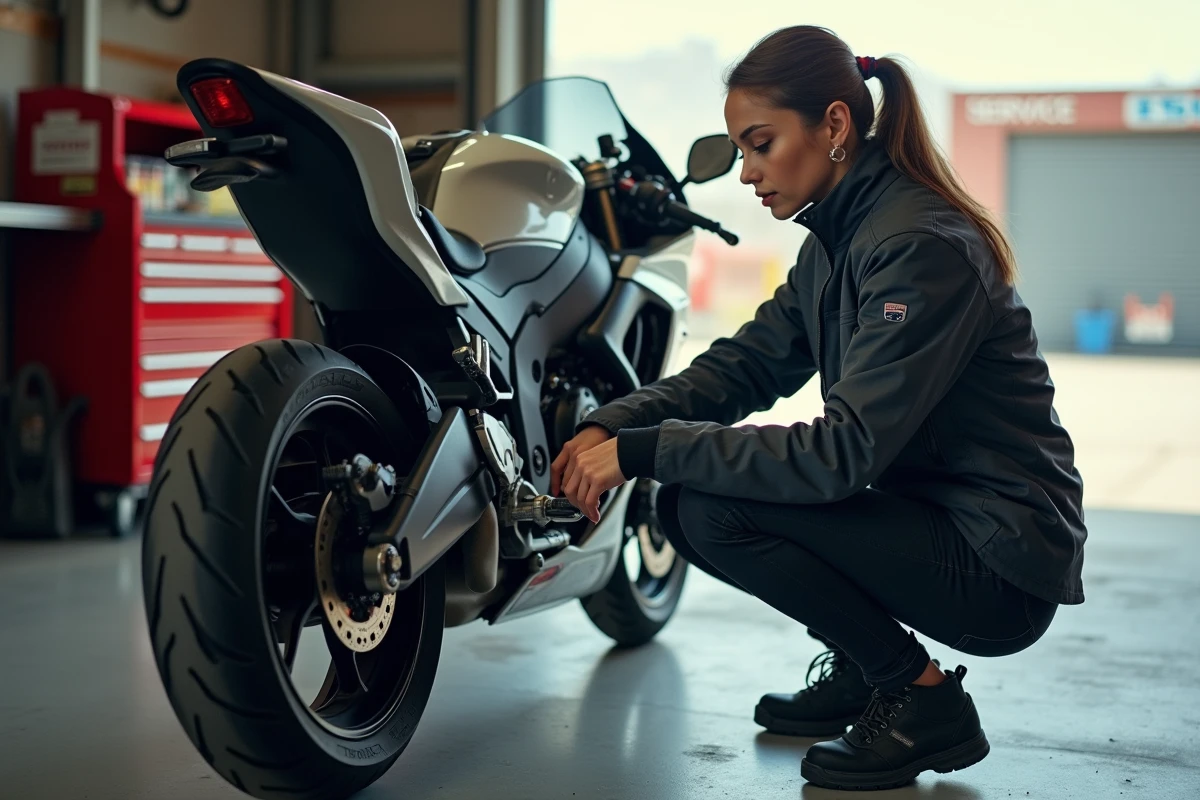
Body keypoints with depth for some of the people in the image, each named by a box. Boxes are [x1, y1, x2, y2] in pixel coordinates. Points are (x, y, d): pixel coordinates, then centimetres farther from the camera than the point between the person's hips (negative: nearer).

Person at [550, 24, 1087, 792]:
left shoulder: (923, 247, -22)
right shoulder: (837, 236, 7)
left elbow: (848, 452, -27)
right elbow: (743, 363, 5)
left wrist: (648, 449, -26)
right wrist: (613, 426, -11)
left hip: (1003, 568, -9)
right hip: (932, 513, 9)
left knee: (711, 511, -20)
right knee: (688, 482, 5)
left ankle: (924, 700, -5)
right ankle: (861, 669, 16)